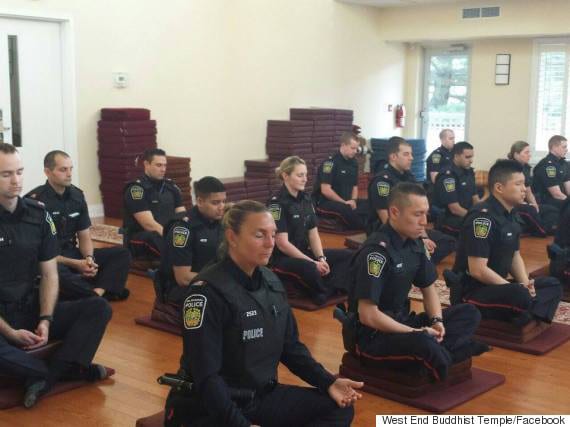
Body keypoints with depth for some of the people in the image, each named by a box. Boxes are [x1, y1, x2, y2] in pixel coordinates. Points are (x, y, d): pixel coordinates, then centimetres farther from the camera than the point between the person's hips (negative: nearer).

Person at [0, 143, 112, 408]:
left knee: (99, 308, -15)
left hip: (33, 309, 5)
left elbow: (49, 274, 4)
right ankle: (70, 369, -14)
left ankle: (44, 377, -24)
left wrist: (45, 320, -11)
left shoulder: (38, 213, 3)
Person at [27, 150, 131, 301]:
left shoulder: (77, 195, 5)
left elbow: (84, 236, 9)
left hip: (73, 254, 7)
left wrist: (89, 259, -14)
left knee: (122, 254, -7)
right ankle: (101, 295, -26)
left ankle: (96, 293, -32)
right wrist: (74, 264, -21)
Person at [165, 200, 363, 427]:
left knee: (339, 408, -4)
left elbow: (291, 346, 11)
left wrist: (328, 382, -2)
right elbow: (205, 374, -21)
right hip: (209, 407, -8)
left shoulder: (271, 281, 4)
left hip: (262, 395, 8)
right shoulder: (207, 291, -19)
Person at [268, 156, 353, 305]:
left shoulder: (306, 199, 8)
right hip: (281, 259, -8)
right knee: (310, 269, -38)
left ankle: (327, 291, -25)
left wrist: (321, 258, -12)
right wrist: (314, 263, -21)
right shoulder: (277, 203, -15)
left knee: (348, 256, -5)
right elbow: (282, 244, -19)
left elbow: (313, 233, 7)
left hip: (304, 252, 8)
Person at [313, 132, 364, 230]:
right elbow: (325, 190, -18)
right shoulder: (330, 162, -13)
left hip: (345, 203, 7)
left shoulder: (353, 163, 11)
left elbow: (355, 186, 19)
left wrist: (353, 200, -2)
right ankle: (362, 230, -24)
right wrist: (344, 202, -16)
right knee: (346, 210, -37)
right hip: (324, 203, -7)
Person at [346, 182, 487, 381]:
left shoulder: (414, 242, 3)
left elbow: (428, 288, 16)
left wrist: (437, 321, -4)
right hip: (373, 335, -9)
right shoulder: (376, 251, -22)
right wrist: (416, 333, -21)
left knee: (469, 314, 1)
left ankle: (438, 354, -18)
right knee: (423, 343, -37)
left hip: (402, 322, 9)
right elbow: (367, 315, -25)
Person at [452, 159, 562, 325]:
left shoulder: (509, 215, 9)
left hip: (497, 285, 10)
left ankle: (530, 317, -12)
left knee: (552, 286, 10)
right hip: (471, 292, -10)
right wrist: (517, 288, -19)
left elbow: (515, 255, 17)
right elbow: (478, 270, -25)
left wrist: (525, 283, -2)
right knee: (521, 296, -34)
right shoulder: (482, 217, -20)